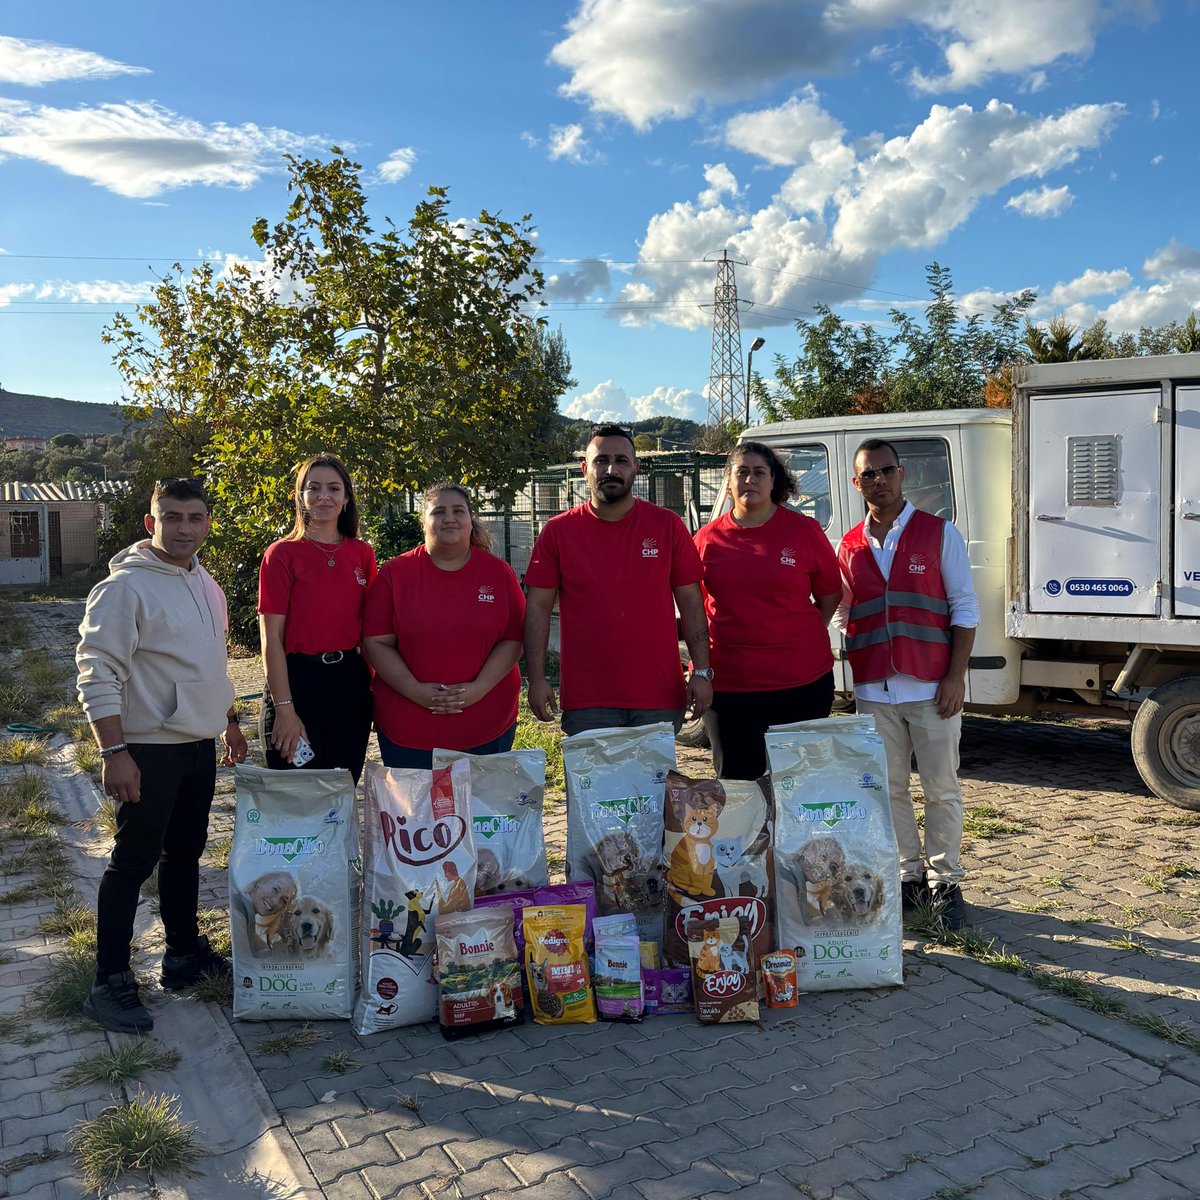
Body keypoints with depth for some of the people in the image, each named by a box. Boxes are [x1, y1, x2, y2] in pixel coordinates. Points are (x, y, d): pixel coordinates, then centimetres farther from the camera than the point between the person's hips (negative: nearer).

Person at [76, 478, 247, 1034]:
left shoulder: (205, 584, 10)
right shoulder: (125, 587, -15)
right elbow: (97, 674, -18)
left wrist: (229, 721, 21)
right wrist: (113, 752, -22)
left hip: (199, 744, 8)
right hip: (149, 749, -7)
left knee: (185, 853, 17)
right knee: (133, 862, -2)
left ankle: (184, 952, 30)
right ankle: (110, 983, 8)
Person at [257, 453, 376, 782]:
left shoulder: (362, 554, 6)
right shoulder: (282, 554, -5)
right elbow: (271, 637, -8)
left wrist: (374, 685, 3)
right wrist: (284, 709, -13)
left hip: (351, 684, 4)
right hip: (297, 681, -4)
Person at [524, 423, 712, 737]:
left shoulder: (667, 525, 2)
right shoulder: (558, 532, 1)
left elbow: (691, 604, 4)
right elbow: (537, 607, 2)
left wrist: (701, 672, -2)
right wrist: (537, 679, -5)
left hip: (659, 699, 1)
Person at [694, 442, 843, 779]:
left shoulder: (804, 531, 0)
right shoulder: (707, 539, 3)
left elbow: (830, 595, 9)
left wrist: (798, 639, 2)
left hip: (802, 681, -1)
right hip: (726, 684, 1)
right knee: (737, 781, 11)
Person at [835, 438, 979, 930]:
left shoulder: (940, 533, 1)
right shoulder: (849, 547, 9)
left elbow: (965, 608, -1)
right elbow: (842, 615, 15)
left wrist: (956, 676, -8)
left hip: (932, 686, -3)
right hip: (873, 690, 3)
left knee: (941, 788, 3)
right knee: (889, 789, 9)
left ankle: (945, 882, 15)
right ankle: (909, 875, 22)